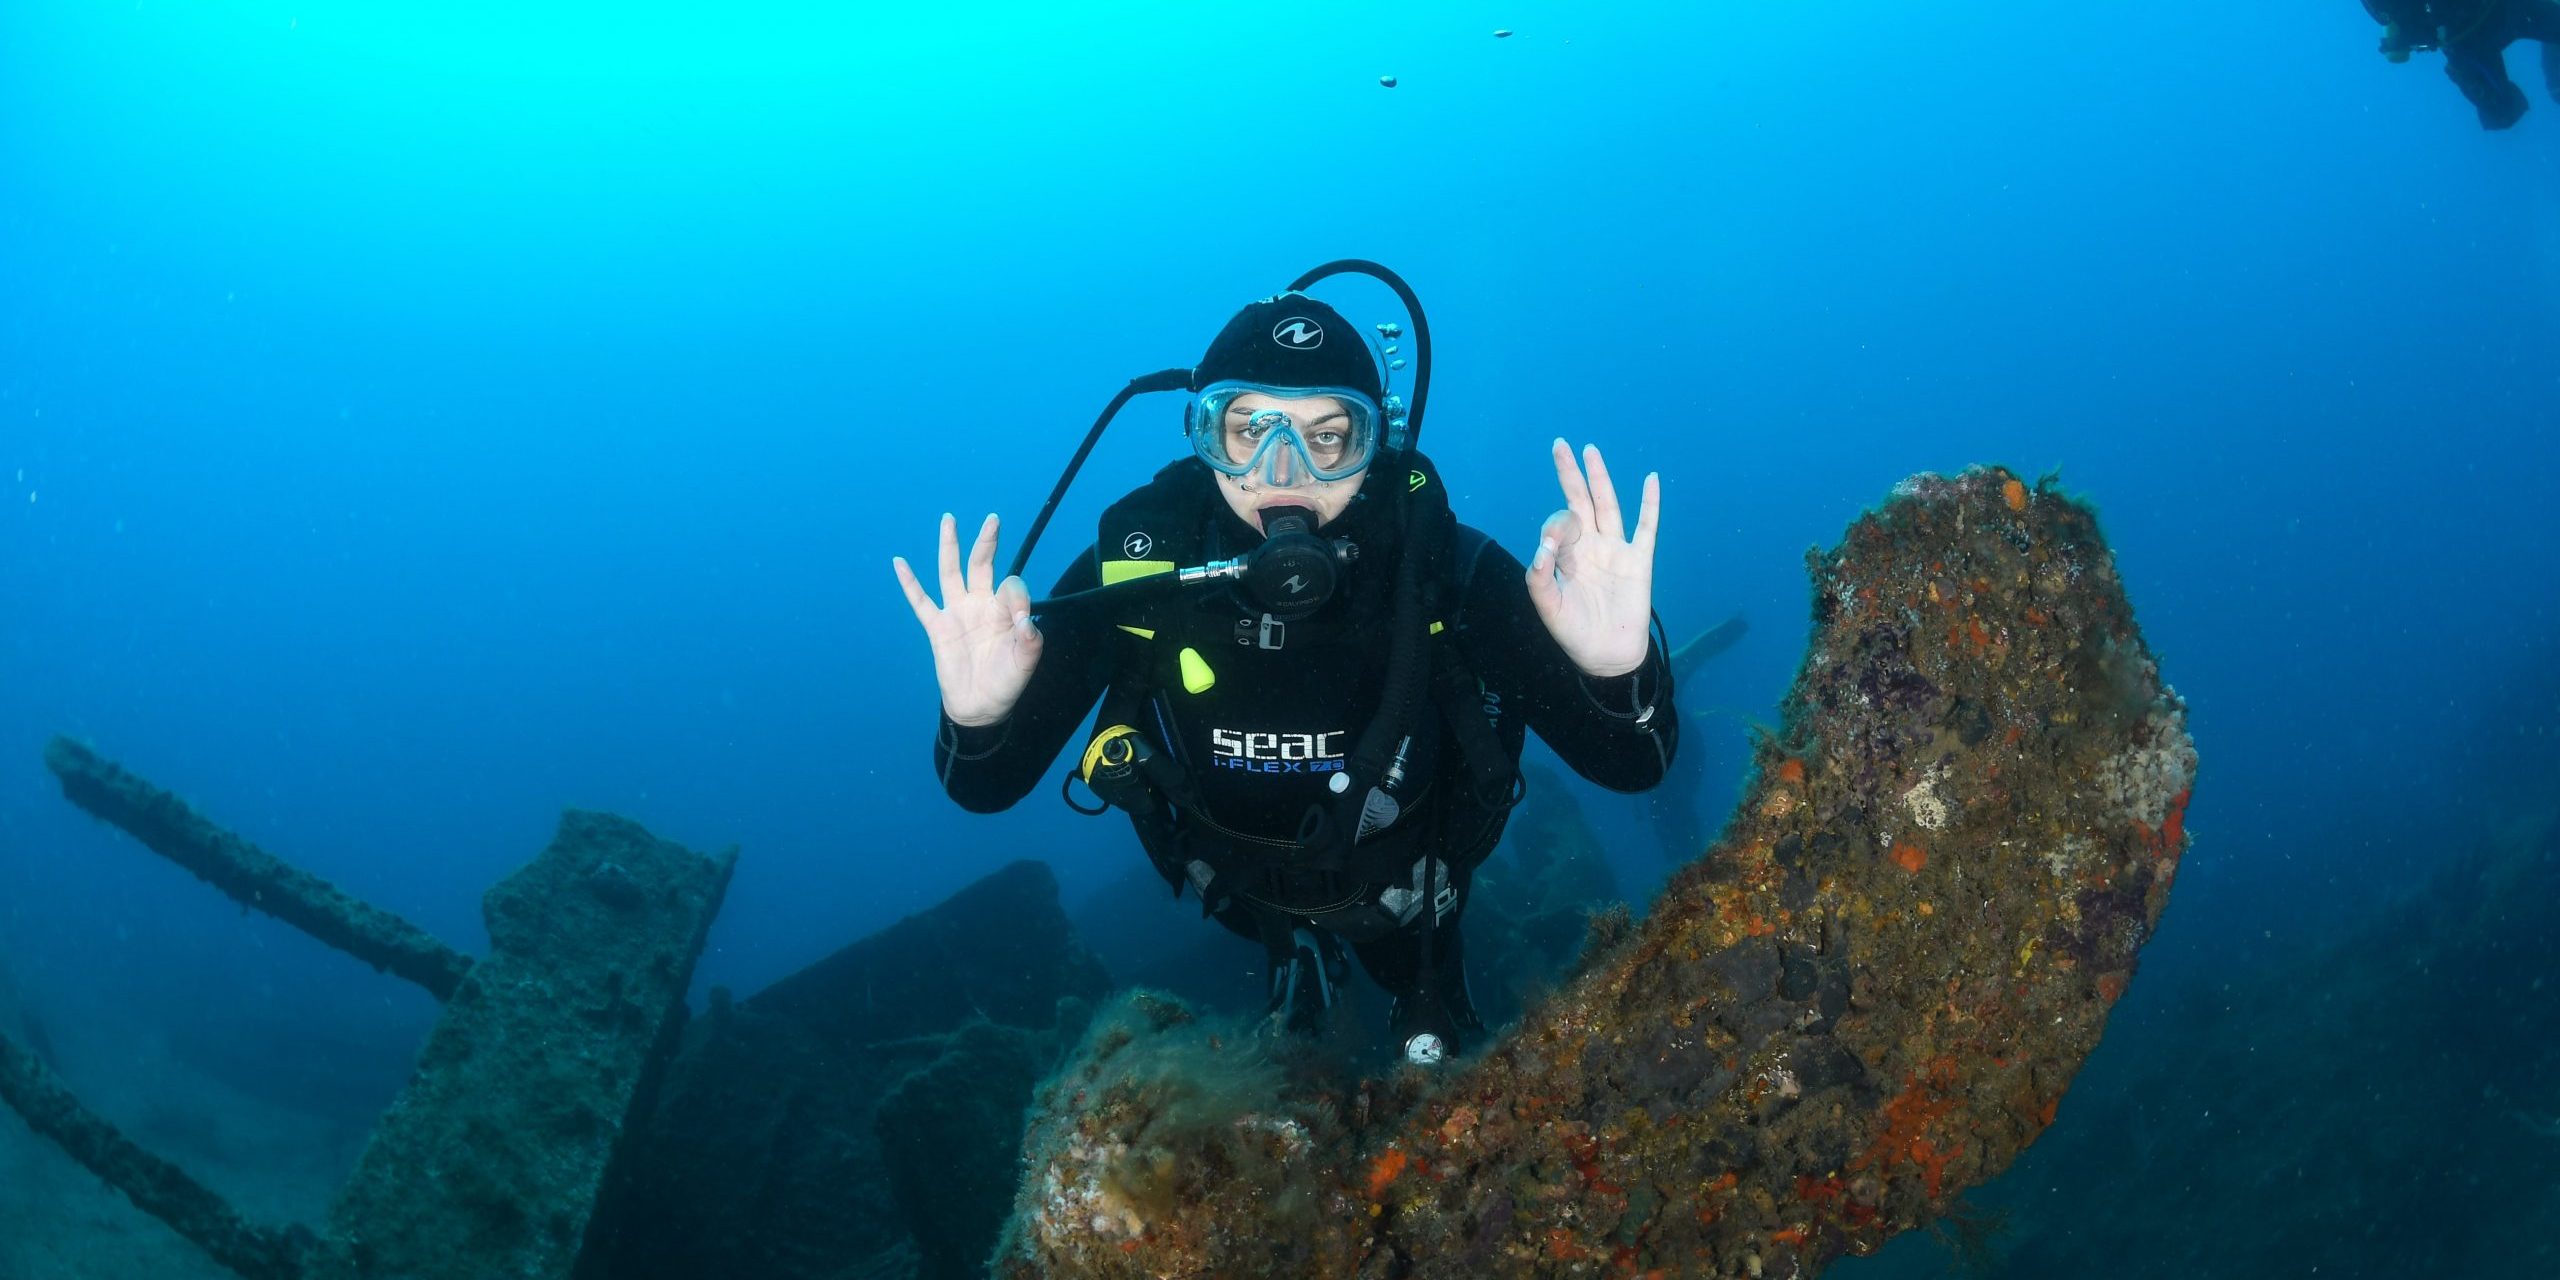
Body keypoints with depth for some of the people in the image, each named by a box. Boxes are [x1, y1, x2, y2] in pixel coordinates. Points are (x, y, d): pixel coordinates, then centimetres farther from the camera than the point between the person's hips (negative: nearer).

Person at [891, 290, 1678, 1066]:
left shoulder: (1445, 566, -34)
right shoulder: (1133, 566, -32)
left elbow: (1631, 767, -34)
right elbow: (988, 788, -28)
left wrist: (1620, 674, -58)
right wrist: (978, 722, -52)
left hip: (1402, 881, -1)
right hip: (1240, 885, 2)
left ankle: (1423, 987, 57)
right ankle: (1301, 959, 62)